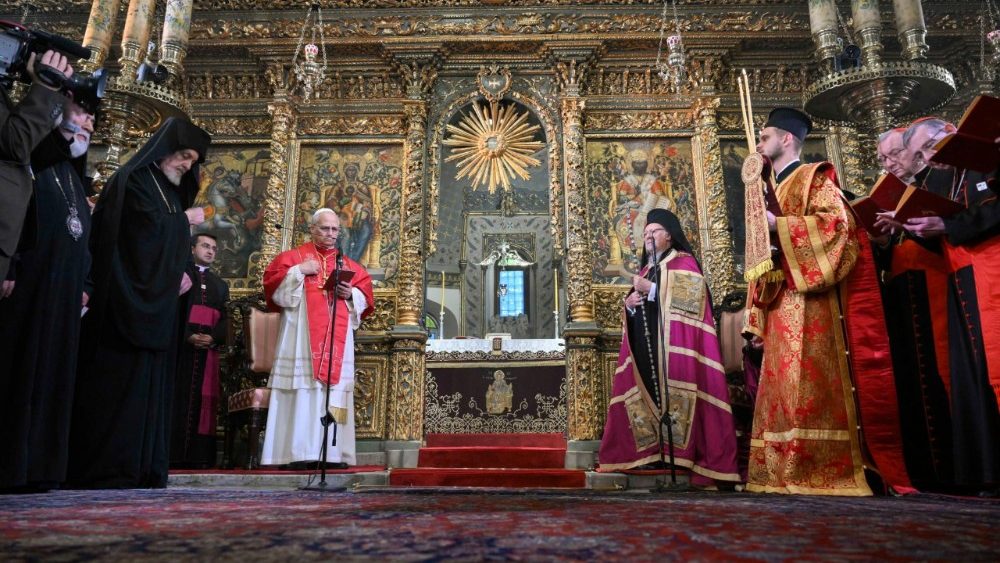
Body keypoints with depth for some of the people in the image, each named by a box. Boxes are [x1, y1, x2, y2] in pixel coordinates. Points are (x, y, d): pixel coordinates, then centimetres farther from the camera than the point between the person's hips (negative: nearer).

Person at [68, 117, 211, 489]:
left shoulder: (169, 190, 21)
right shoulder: (132, 180, -4)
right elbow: (148, 229, -20)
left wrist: (178, 275, 7)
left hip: (156, 303, 9)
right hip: (128, 299, -9)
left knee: (148, 381, 7)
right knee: (121, 381, -9)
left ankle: (140, 468, 10)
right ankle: (108, 469, -5)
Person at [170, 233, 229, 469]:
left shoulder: (220, 285, 23)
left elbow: (225, 318, 11)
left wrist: (213, 338, -10)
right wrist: (188, 336, -17)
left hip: (209, 349, 4)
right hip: (179, 346, -3)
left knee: (202, 400, -1)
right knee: (178, 398, -7)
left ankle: (198, 456, -2)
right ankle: (171, 454, -6)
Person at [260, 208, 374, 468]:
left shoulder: (350, 265, 19)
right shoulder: (292, 257, 11)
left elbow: (366, 296, 14)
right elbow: (273, 284, 0)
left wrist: (351, 294, -6)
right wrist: (299, 271, -10)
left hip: (338, 343, 3)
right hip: (302, 339, -3)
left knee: (335, 395, -1)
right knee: (302, 393, -9)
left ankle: (334, 452, 0)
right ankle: (298, 452, -7)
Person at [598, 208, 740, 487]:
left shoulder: (683, 262, 4)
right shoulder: (646, 270, 25)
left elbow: (693, 295, -13)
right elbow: (636, 314, 27)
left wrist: (652, 289, -13)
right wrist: (629, 303, 3)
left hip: (674, 345, -7)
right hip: (646, 345, 7)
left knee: (673, 394, -13)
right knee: (648, 395, 0)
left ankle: (682, 452, -10)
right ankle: (652, 452, 2)